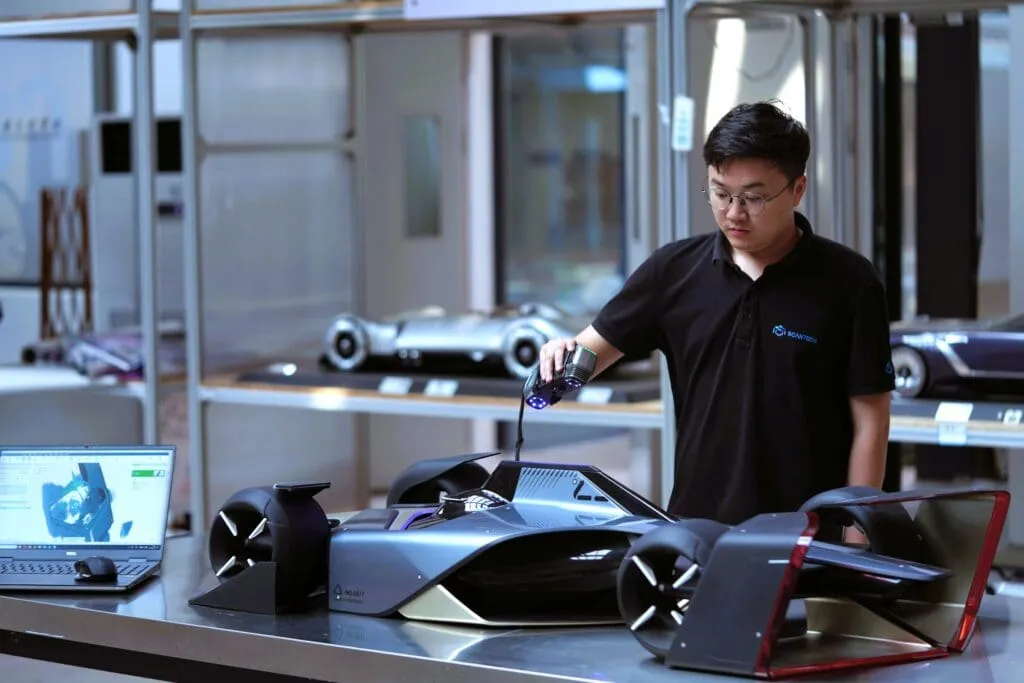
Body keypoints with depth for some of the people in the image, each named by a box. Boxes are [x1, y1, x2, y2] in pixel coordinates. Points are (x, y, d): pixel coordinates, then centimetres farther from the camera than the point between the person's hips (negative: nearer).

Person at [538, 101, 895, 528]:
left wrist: (855, 541, -8)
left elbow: (869, 422, -4)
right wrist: (564, 355, -13)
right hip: (693, 527, 3)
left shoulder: (848, 282, -5)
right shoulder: (675, 269, 5)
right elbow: (596, 348, 10)